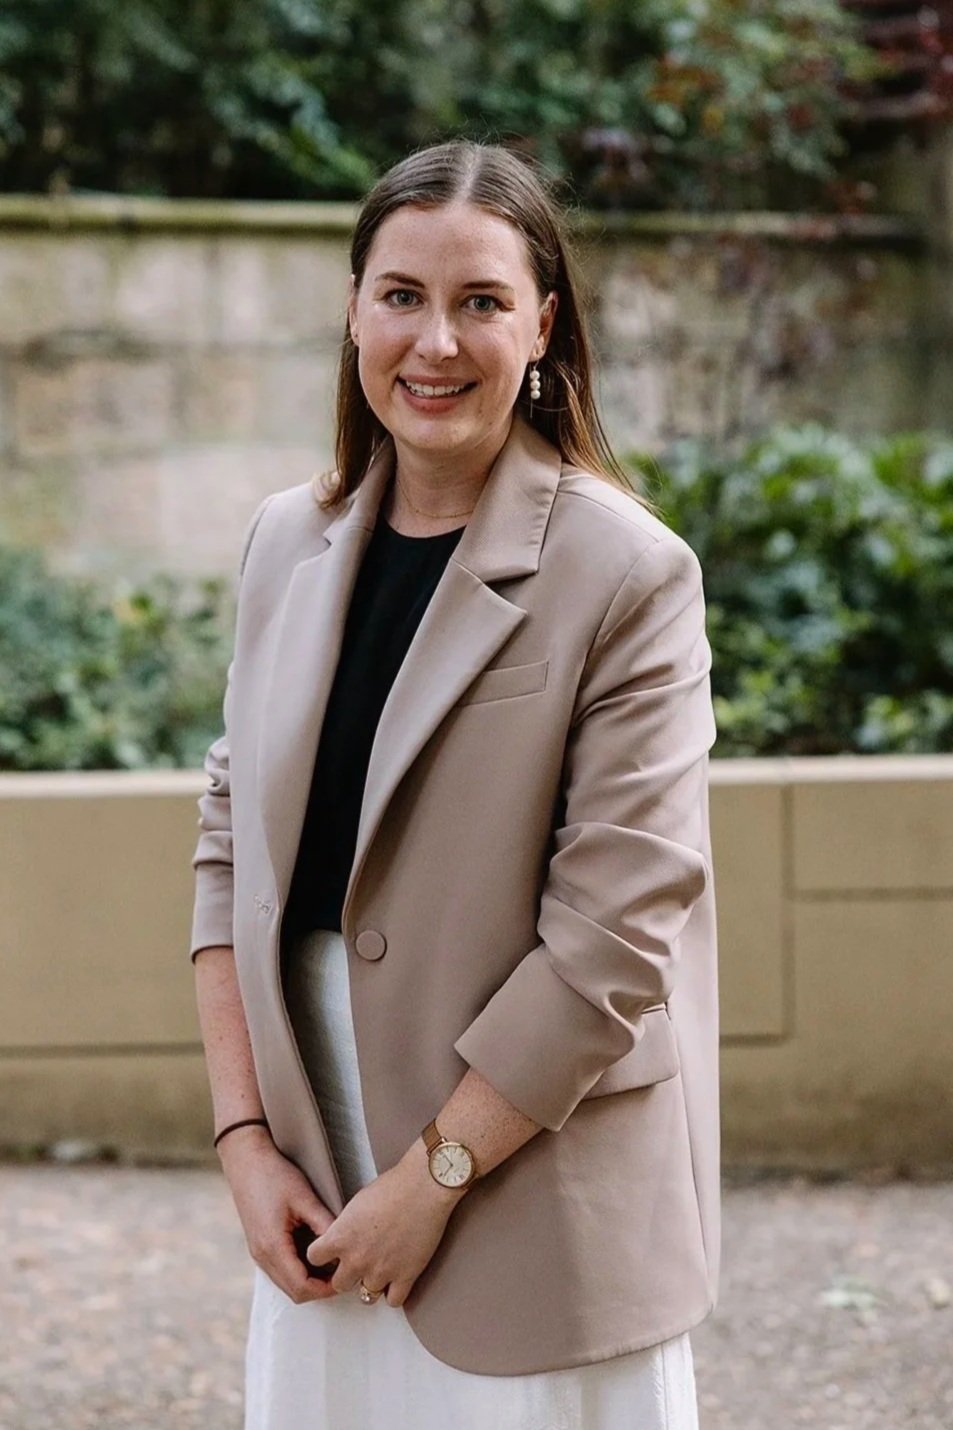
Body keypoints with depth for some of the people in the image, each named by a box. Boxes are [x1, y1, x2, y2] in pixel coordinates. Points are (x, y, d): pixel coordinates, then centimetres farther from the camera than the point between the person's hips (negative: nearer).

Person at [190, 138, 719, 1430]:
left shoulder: (627, 574, -11)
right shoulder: (291, 542, 6)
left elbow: (613, 933, -15)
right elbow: (233, 845, 7)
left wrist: (435, 1176, -13)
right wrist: (245, 1137, -2)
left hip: (539, 1211, -4)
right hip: (314, 1181, 5)